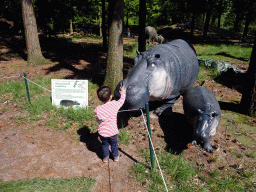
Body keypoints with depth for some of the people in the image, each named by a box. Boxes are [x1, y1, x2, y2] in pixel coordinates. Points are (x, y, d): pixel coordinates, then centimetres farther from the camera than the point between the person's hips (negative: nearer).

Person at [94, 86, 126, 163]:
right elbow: (122, 100, 1)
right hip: (113, 131, 0)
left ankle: (105, 157, 41)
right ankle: (115, 157, 43)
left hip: (102, 132, 0)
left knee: (104, 144, 25)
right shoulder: (115, 104, -19)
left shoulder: (98, 109, -18)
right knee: (114, 144, 24)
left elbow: (96, 118, -2)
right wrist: (123, 92, 16)